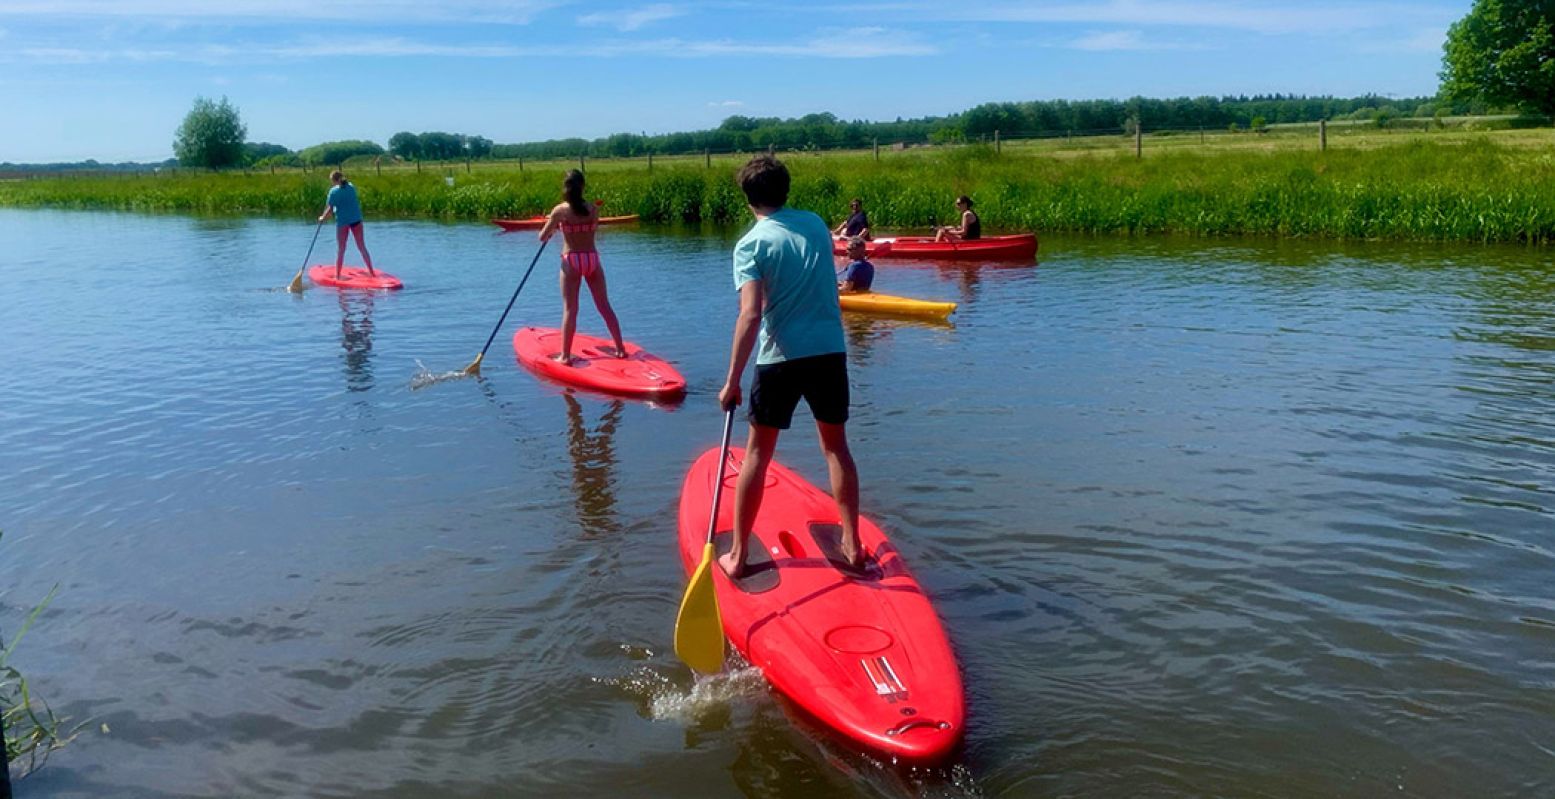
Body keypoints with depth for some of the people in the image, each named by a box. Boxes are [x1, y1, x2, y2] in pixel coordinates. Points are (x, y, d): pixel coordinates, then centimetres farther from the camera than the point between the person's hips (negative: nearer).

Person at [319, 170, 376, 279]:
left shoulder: (334, 191, -9)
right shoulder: (352, 187, 4)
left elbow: (330, 209, -10)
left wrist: (322, 218, 6)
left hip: (342, 221, -3)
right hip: (356, 219, 3)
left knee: (340, 250, 5)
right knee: (362, 247, 11)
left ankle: (337, 276, 8)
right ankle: (372, 272, 12)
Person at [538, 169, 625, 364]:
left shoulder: (560, 210, -8)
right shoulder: (593, 210, -1)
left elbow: (542, 237, -2)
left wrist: (553, 227, 20)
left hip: (571, 261, -2)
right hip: (592, 259, 2)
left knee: (570, 309, 2)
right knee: (604, 306, 11)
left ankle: (565, 355, 2)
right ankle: (620, 349, 16)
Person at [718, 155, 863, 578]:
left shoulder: (751, 244, -8)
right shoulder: (817, 224, 7)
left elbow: (751, 314, -18)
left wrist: (732, 380, -16)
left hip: (781, 358, -4)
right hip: (831, 352, 4)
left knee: (757, 452, 7)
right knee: (836, 445, 16)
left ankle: (737, 555, 12)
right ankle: (852, 544, 19)